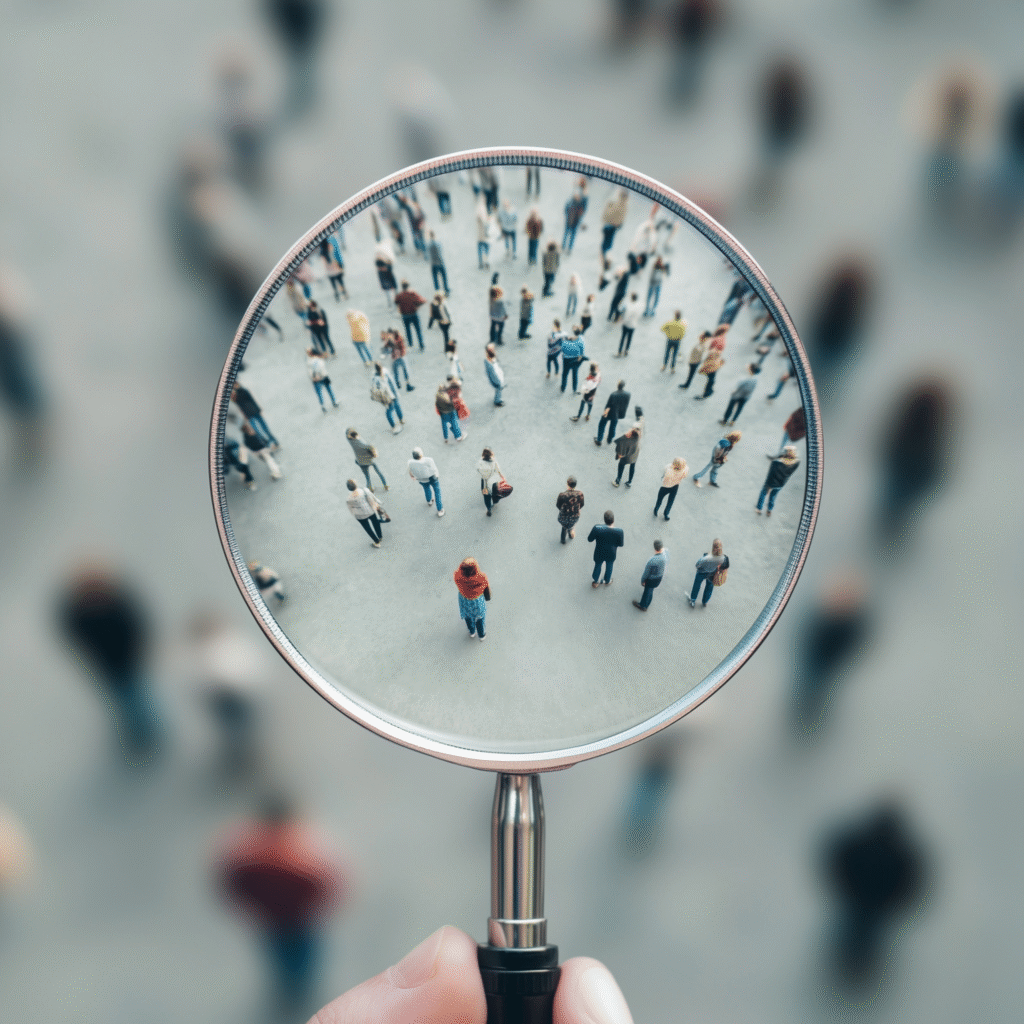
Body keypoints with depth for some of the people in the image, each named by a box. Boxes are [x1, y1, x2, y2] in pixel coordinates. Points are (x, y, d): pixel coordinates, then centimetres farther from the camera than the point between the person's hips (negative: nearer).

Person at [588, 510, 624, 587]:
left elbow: (589, 540, -17)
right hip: (610, 555, 0)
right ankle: (607, 581, 58)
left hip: (599, 554, 0)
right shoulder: (619, 531, -31)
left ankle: (595, 582, 53)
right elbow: (620, 544, -14)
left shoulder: (597, 528, -34)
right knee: (609, 567, 32)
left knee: (597, 566, 30)